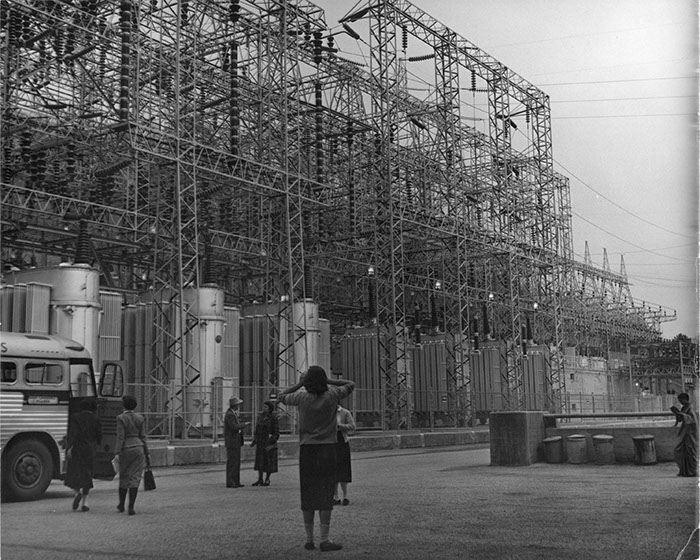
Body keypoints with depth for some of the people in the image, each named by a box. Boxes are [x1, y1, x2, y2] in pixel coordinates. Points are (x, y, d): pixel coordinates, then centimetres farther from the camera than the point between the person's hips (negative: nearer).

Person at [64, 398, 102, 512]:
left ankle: (78, 492, -17)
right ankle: (84, 503, 4)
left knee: (73, 474, 10)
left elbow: (72, 433, -12)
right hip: (89, 450, 1)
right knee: (86, 475, 8)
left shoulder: (76, 417, 0)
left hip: (76, 448, -1)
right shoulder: (95, 420, 2)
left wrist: (69, 447, -18)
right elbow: (99, 437, 4)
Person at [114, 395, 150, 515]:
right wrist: (147, 453, 10)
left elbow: (120, 437, -12)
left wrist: (117, 453, -13)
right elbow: (143, 436, 5)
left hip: (126, 449, -2)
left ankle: (121, 506, 25)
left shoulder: (121, 418, -6)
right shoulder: (140, 418, 4)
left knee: (123, 478, 13)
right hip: (138, 448, 2)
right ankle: (131, 507, -4)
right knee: (135, 478, 2)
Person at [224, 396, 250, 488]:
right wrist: (244, 424, -15)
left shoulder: (233, 413, 15)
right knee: (232, 462, -7)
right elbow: (234, 427, -26)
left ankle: (236, 482, 14)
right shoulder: (229, 414, -17)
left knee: (236, 462, 11)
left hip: (236, 441, 10)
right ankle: (230, 483, -4)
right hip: (231, 441, -10)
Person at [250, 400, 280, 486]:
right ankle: (260, 480, 15)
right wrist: (254, 441, 6)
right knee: (260, 461, 7)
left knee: (269, 462, 2)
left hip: (269, 443, -5)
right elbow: (257, 430, 15)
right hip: (260, 443, 6)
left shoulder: (274, 418, -9)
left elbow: (276, 433, -11)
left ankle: (267, 480, 13)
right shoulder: (261, 417, 8)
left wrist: (271, 444, -19)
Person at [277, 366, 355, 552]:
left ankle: (309, 539, 12)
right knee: (325, 494, 0)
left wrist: (299, 384, 18)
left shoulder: (302, 397, -3)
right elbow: (351, 385, 13)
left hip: (306, 449, 2)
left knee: (307, 495, 7)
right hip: (327, 448, -2)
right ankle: (325, 539, -2)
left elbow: (281, 397, 16)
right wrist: (328, 381, 8)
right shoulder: (332, 396, -5)